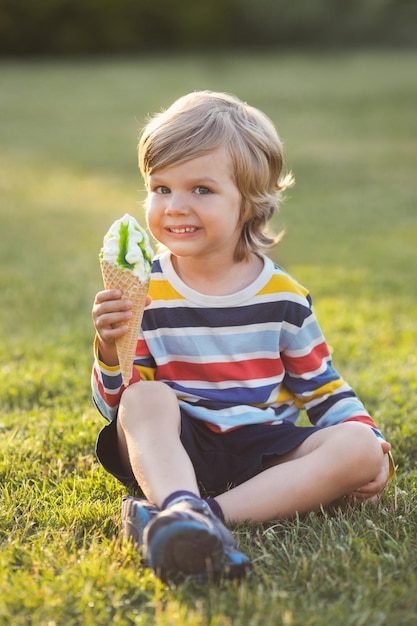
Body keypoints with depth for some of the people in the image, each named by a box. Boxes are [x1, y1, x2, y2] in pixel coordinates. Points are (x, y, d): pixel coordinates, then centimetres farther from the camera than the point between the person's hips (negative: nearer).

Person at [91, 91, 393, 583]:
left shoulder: (282, 296, 3)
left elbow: (322, 387, 12)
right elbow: (116, 405, -3)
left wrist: (369, 442, -4)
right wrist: (111, 351, -23)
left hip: (265, 453, 2)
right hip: (177, 452, -2)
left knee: (359, 448, -22)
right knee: (147, 399, -29)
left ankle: (208, 512, -37)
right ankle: (182, 508, -57)